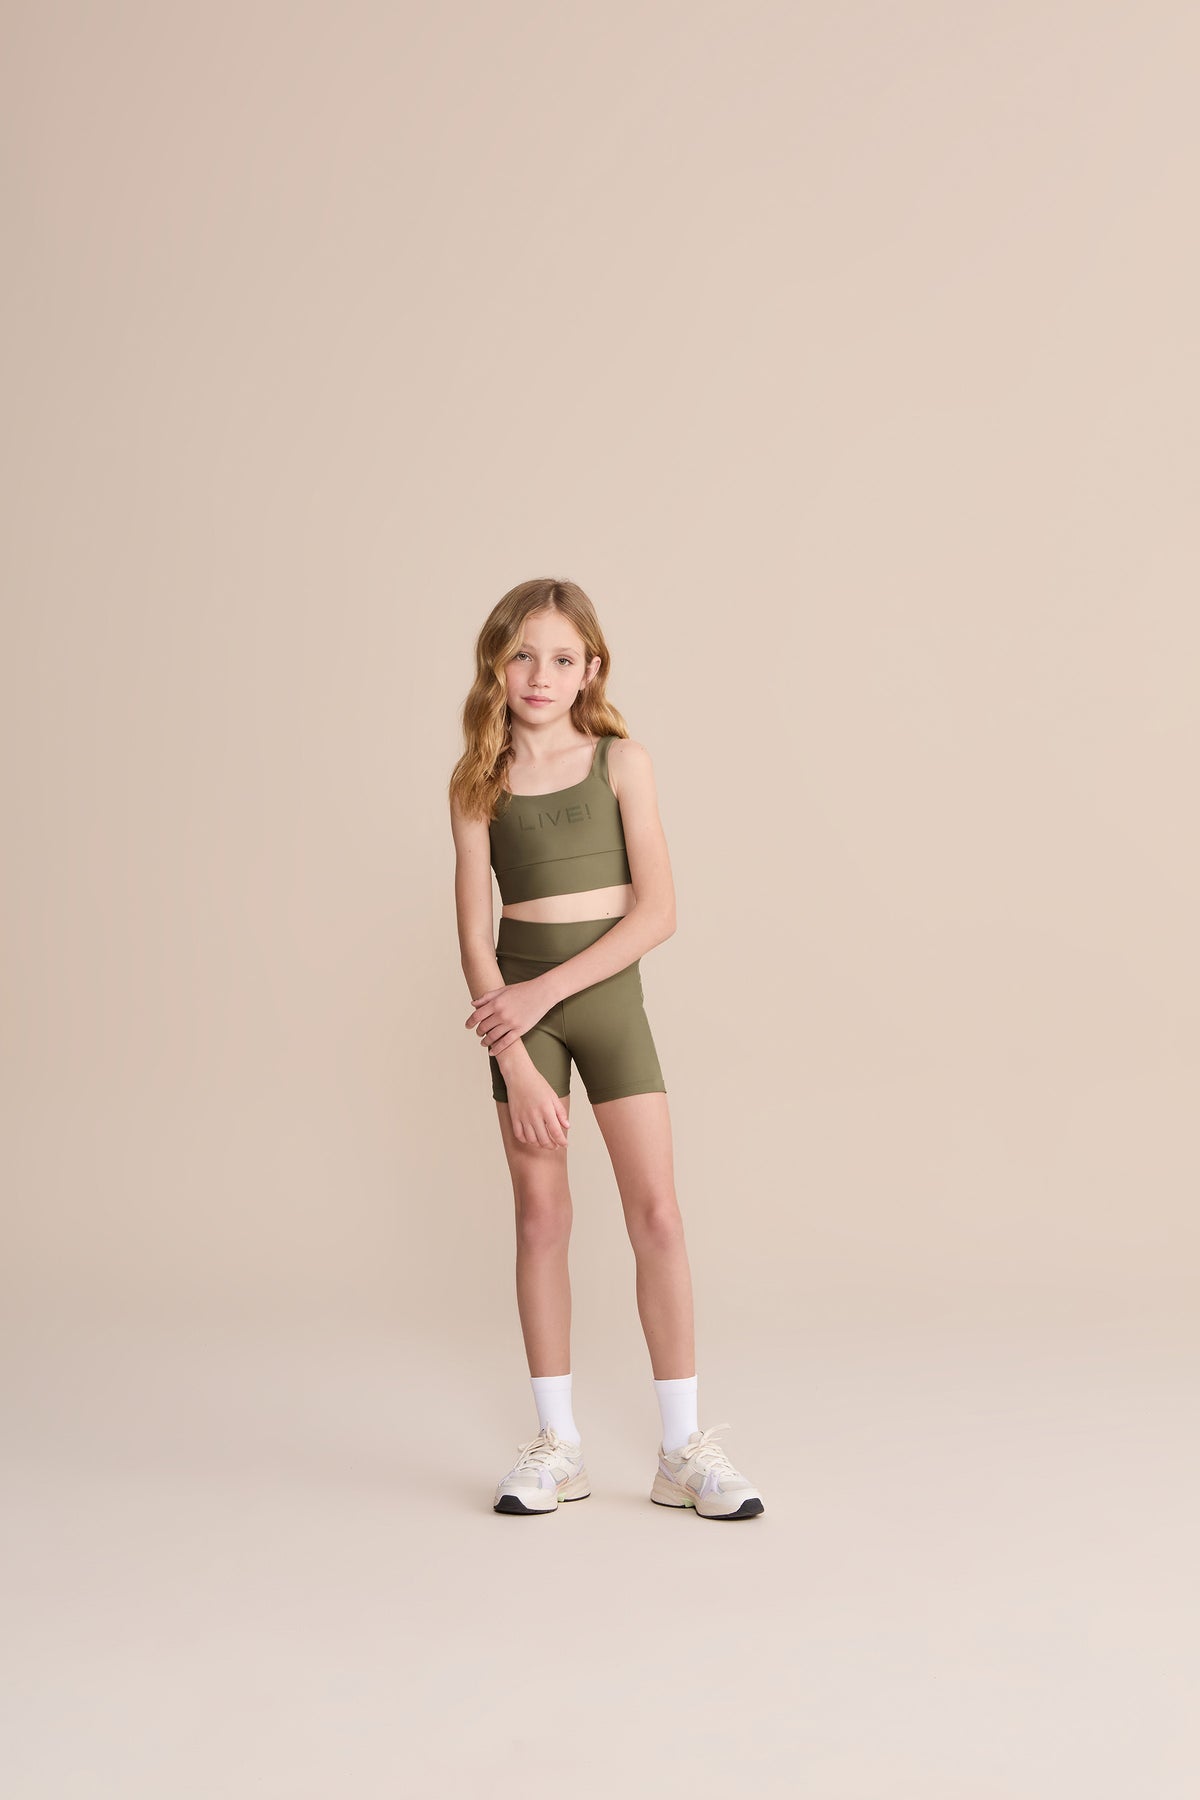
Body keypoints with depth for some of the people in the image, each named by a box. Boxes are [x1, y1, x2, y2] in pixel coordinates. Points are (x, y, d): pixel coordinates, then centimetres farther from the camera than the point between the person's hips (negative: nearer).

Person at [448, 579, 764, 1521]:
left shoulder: (622, 761, -1)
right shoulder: (480, 782, 1)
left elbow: (657, 910, -8)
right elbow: (475, 931, -3)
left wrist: (546, 989, -14)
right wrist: (514, 1058, -12)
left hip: (607, 992, -1)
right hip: (519, 1003, 1)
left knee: (657, 1211, -4)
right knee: (542, 1216, 5)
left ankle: (683, 1448, 6)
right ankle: (558, 1443, 16)